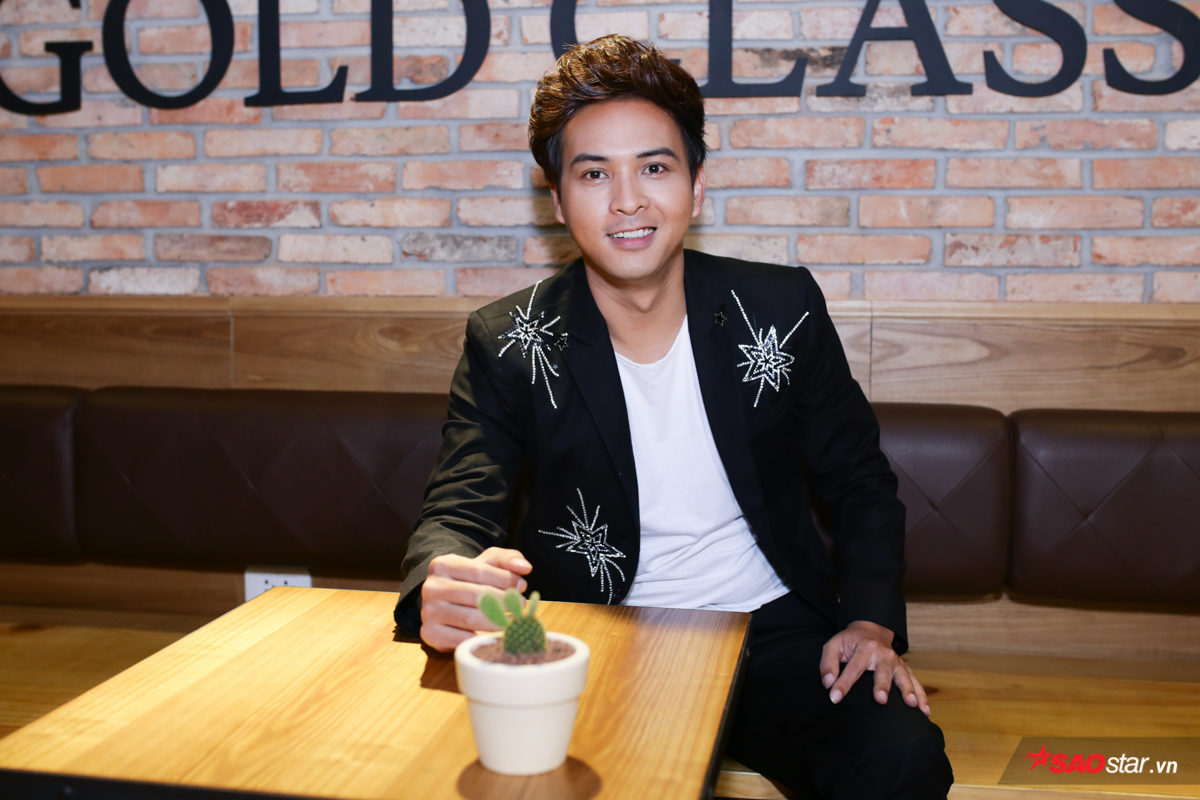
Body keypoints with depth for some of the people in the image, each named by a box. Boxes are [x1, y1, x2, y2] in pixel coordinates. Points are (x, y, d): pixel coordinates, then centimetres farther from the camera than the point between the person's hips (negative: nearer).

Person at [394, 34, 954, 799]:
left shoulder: (784, 307, -1)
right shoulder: (506, 344, -5)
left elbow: (861, 485, 9)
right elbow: (457, 515, -12)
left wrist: (872, 622, -7)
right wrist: (443, 588, -37)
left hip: (772, 630, 1)